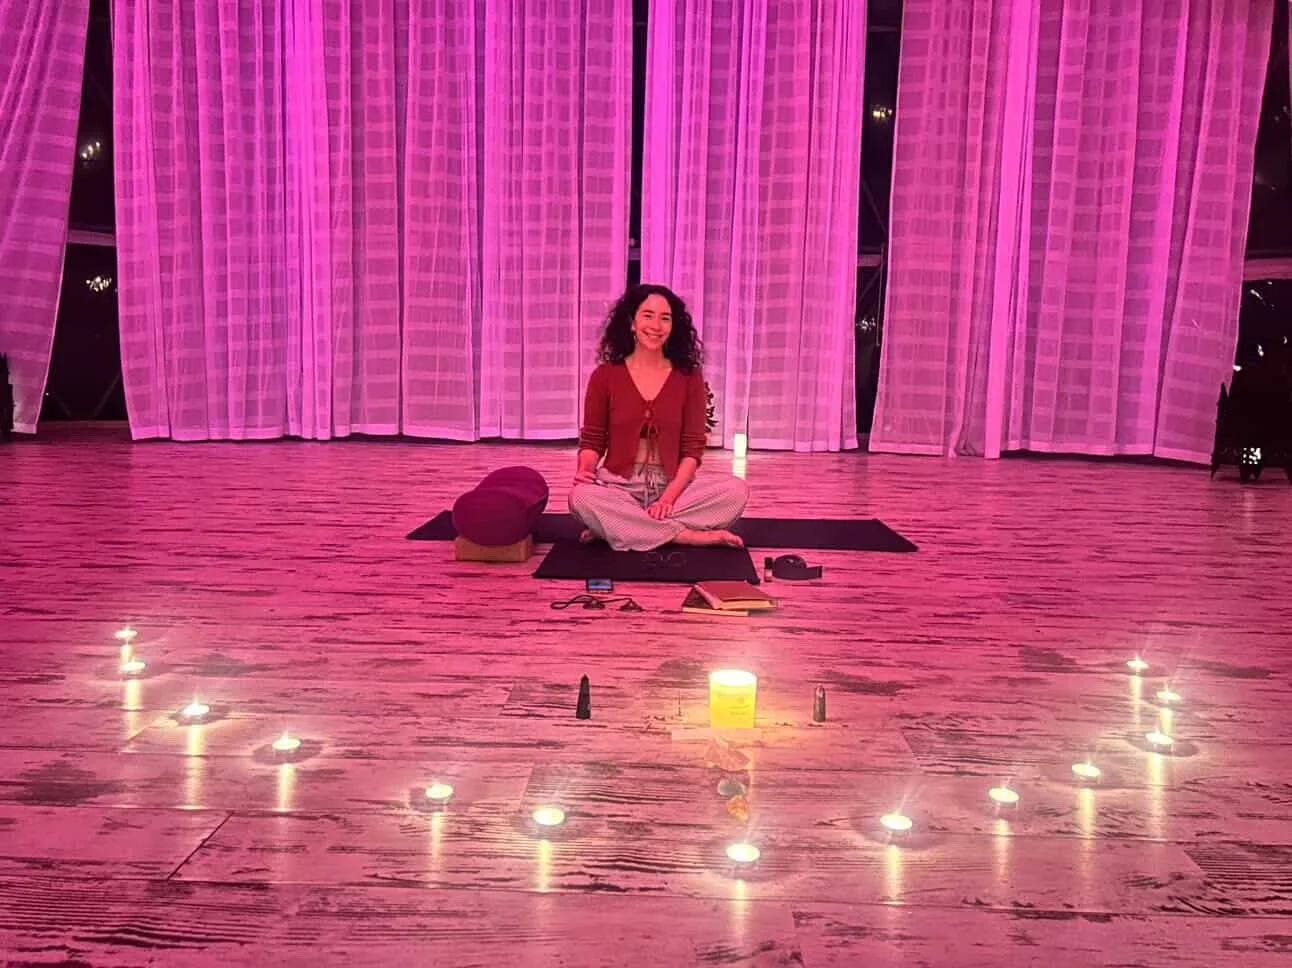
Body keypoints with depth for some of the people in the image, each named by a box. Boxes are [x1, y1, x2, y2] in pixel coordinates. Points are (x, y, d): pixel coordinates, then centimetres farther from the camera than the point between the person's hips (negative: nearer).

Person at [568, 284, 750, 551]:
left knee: (736, 491, -25)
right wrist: (584, 470, -19)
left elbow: (692, 447, -1)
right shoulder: (605, 376, 1)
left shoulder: (688, 377, 2)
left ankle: (614, 527, -22)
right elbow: (592, 440, 5)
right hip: (618, 487, -2)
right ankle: (686, 535, -24)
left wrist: (669, 497, -17)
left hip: (672, 486, 2)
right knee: (582, 497, -35)